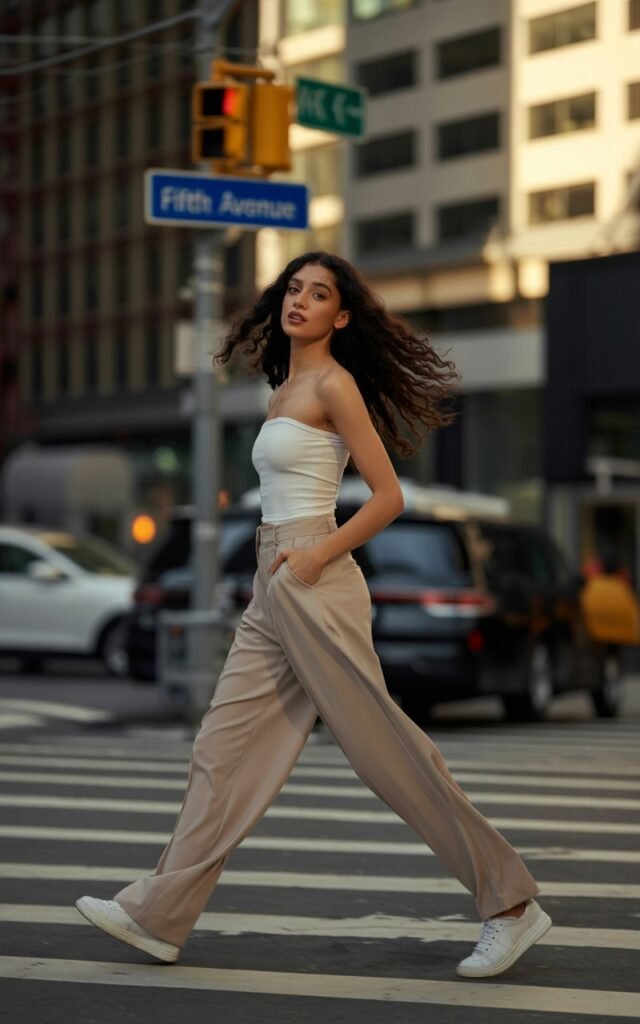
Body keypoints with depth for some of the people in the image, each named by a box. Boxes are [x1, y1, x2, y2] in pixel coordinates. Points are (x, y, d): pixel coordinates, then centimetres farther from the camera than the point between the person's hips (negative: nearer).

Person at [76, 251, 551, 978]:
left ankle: (508, 903, 1)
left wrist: (315, 556, -17)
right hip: (272, 593, 9)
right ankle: (158, 916, 12)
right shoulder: (286, 389, 18)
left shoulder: (334, 385, -7)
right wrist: (275, 567, 18)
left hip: (314, 589, -9)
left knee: (386, 749, -6)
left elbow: (388, 496, -11)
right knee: (224, 750, 8)